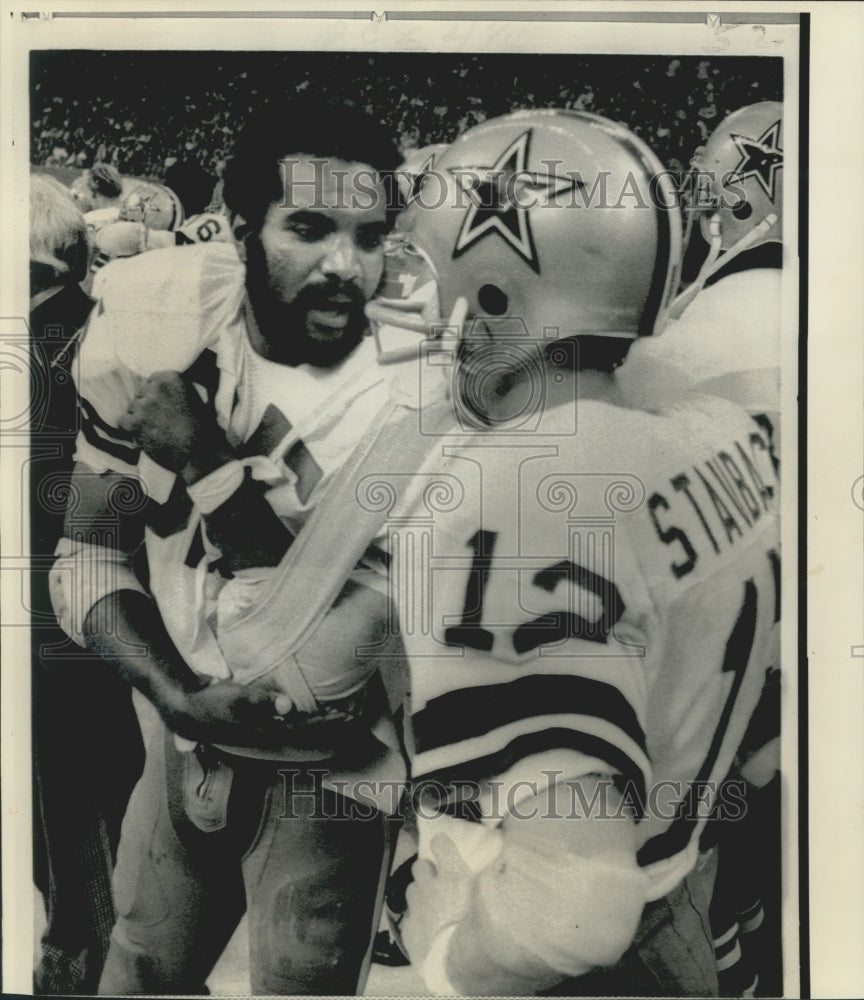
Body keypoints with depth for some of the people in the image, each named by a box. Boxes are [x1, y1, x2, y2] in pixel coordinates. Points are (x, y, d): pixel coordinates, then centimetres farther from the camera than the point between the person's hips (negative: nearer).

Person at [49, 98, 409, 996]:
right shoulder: (151, 331, -11)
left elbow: (315, 678, -26)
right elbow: (86, 559, -5)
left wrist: (191, 442, -26)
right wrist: (179, 696, -20)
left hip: (321, 776, -4)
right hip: (183, 747, 5)